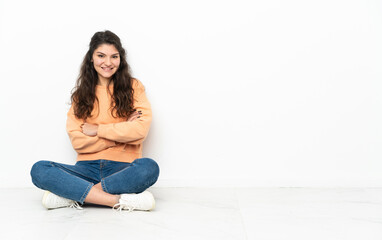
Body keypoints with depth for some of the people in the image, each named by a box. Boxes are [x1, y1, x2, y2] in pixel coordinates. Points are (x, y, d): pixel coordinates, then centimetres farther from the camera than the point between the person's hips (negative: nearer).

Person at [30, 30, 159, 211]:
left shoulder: (133, 87, 8)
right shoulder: (81, 93, 13)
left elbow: (141, 130, -8)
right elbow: (77, 141, 0)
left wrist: (97, 129, -4)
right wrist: (122, 130, -7)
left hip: (123, 168, -2)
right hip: (87, 168, 2)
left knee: (149, 167, -35)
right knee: (39, 170, -23)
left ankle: (74, 194, -24)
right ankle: (120, 200, -30)